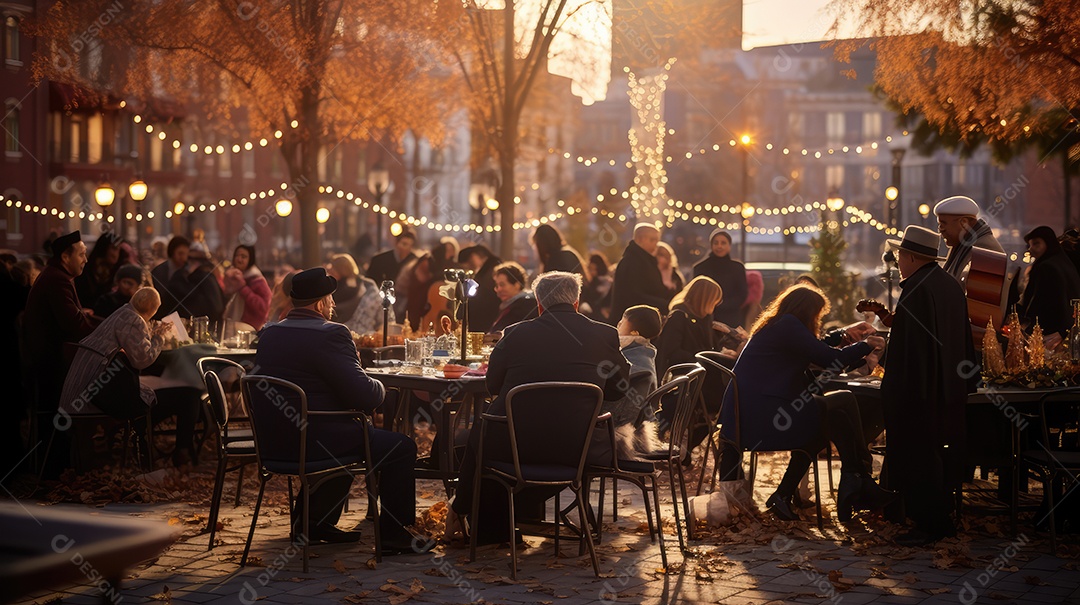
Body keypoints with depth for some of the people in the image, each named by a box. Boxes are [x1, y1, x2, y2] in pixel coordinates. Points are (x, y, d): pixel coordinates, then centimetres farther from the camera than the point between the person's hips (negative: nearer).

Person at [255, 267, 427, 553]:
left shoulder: (269, 333, 9)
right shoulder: (330, 334, -17)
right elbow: (364, 396, -20)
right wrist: (380, 387, 3)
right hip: (314, 442, -9)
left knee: (349, 436, 35)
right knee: (402, 447, 1)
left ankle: (314, 520, 35)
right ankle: (393, 534, 6)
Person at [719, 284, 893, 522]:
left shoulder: (771, 326, 21)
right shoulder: (788, 325, -8)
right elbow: (831, 360, -8)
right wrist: (867, 345, 6)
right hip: (762, 417, -10)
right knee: (844, 402, -5)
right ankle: (860, 482, 6)